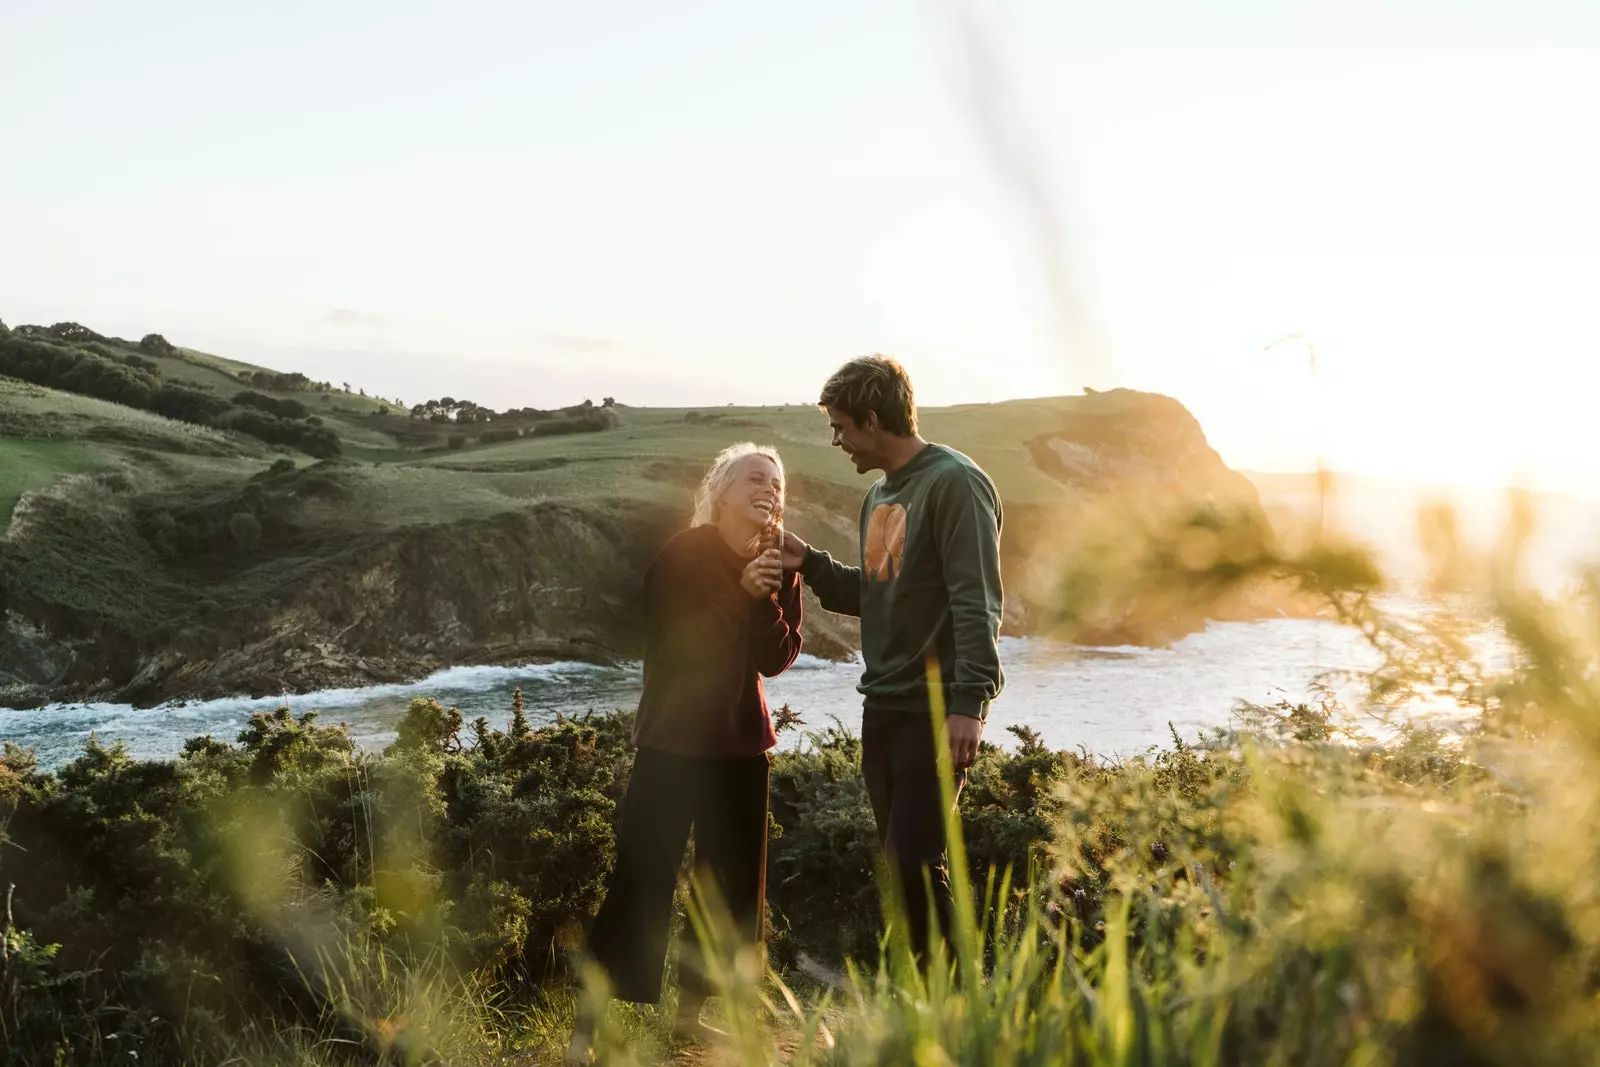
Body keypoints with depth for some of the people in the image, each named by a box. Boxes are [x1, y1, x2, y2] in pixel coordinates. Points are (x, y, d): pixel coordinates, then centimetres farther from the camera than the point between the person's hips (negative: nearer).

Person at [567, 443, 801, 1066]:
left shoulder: (778, 567, 5)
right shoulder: (683, 556, -9)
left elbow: (776, 659, -4)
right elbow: (676, 642, -19)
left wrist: (769, 597, -18)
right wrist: (739, 593, -25)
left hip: (740, 743, 6)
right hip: (675, 740, -6)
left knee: (733, 883, 7)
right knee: (641, 880, -8)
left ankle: (690, 1014, 21)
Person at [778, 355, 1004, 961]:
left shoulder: (954, 483, -11)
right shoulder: (878, 497, 17)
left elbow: (976, 603, -18)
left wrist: (969, 703, -25)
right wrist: (809, 564, 9)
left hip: (936, 711, -9)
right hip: (883, 707, 9)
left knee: (914, 862, -11)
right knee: (898, 862, 12)